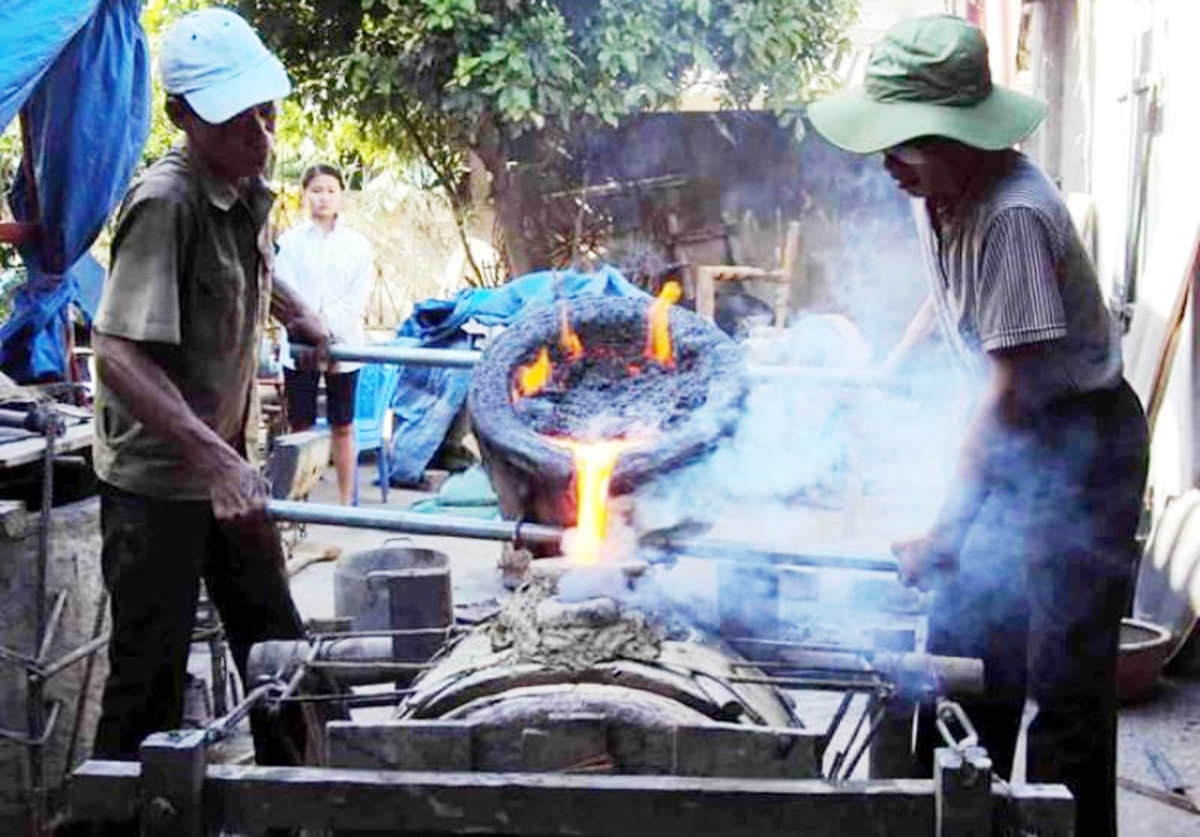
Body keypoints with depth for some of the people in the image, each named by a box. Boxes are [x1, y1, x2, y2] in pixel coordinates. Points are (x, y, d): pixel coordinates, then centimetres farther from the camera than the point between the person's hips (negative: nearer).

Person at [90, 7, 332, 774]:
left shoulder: (250, 191, 3)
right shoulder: (166, 203, -22)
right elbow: (117, 354, -32)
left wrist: (298, 314, 24)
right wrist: (214, 457, -39)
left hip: (228, 467, 8)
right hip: (157, 482, -8)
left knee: (278, 650, 17)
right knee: (151, 683, -3)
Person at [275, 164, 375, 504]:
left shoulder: (358, 245, 6)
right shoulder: (289, 242, 4)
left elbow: (357, 300, -1)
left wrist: (328, 324, -13)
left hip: (343, 345, 1)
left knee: (343, 426, 6)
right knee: (301, 427, 2)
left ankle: (346, 500, 12)